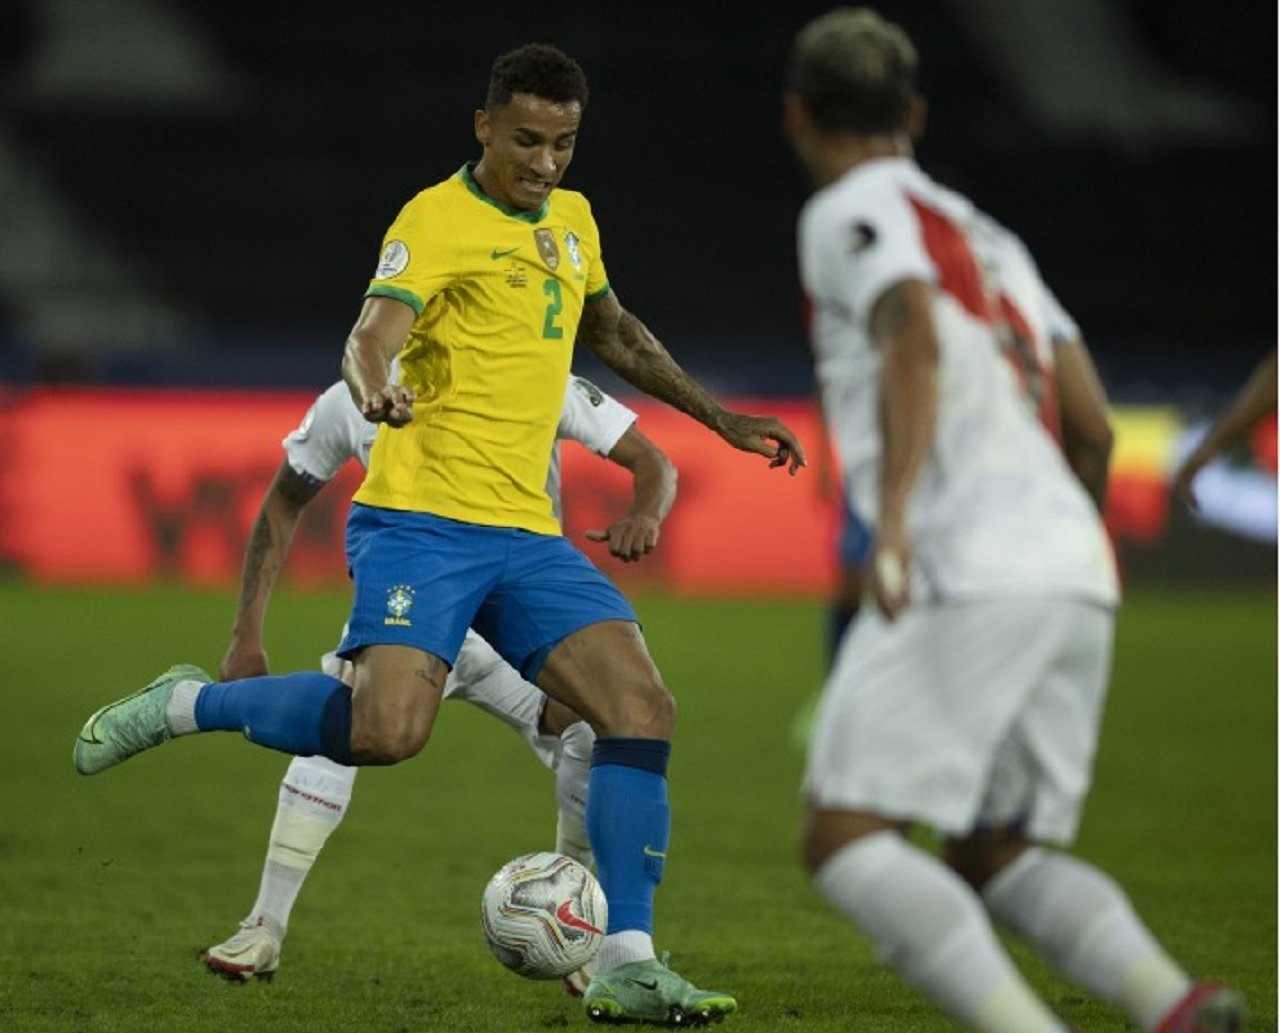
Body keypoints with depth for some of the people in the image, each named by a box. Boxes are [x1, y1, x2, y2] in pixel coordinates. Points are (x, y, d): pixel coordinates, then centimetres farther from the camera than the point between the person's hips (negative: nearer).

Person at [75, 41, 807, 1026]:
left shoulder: (572, 220, 16)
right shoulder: (438, 221, -8)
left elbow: (615, 333, 35)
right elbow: (372, 335, -23)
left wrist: (718, 416, 34)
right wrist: (376, 390, -46)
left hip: (526, 535, 7)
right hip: (421, 521, -7)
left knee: (643, 706, -10)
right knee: (390, 728, -25)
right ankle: (189, 704, 1)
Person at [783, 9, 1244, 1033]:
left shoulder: (852, 212, 3)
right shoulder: (964, 223, 28)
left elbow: (915, 339, -18)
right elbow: (1086, 418, 30)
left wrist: (894, 517, -29)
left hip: (972, 566, -8)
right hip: (1077, 572, 8)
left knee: (843, 838, -7)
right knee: (990, 860, 12)